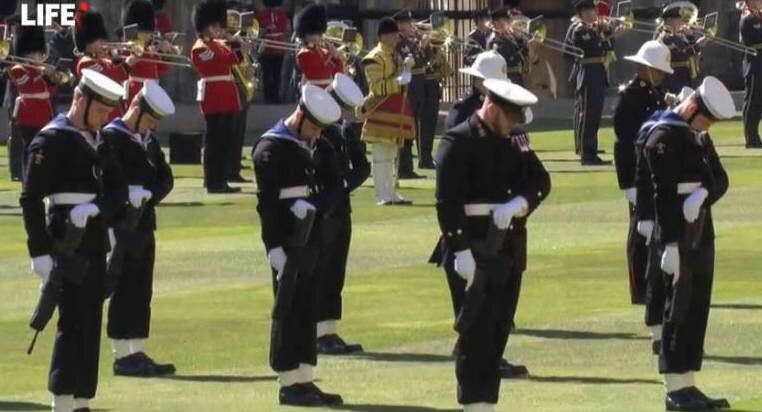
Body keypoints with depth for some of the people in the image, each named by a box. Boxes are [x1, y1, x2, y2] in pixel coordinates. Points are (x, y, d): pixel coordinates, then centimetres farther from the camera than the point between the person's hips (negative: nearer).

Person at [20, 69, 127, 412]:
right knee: (72, 321, -12)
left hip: (94, 242, 8)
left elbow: (117, 190, 8)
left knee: (90, 322, 10)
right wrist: (40, 251, -17)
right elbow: (31, 198, -13)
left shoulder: (97, 141, 15)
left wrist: (95, 207, -15)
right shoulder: (51, 139, -9)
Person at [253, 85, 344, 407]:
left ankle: (304, 381, 14)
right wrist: (275, 247, -20)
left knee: (307, 311, 10)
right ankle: (288, 384, -2)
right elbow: (266, 201, -16)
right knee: (289, 311, -5)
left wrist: (310, 204, 3)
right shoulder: (270, 148, -11)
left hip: (308, 243, 8)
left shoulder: (306, 147, 15)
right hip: (287, 243, -8)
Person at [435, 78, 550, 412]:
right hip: (475, 251, -7)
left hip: (510, 250, 7)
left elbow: (540, 181, 7)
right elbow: (448, 201, -17)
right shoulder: (459, 142, -12)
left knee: (498, 334, 11)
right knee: (476, 335, -6)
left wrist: (516, 205, -14)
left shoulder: (515, 141, 12)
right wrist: (460, 251, -23)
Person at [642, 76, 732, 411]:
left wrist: (704, 193, -14)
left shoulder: (699, 138, 15)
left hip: (702, 234, 9)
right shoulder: (664, 137, -14)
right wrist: (671, 244, -25)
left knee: (698, 309, 10)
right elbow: (663, 194, -20)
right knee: (679, 310, -7)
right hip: (679, 236, -9)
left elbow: (720, 179, 11)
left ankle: (688, 385, 15)